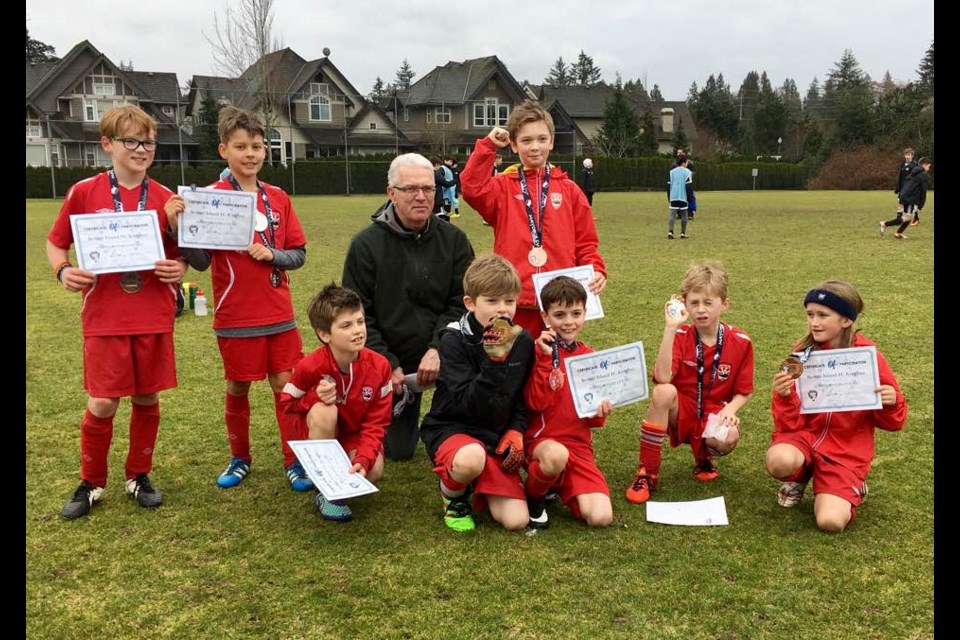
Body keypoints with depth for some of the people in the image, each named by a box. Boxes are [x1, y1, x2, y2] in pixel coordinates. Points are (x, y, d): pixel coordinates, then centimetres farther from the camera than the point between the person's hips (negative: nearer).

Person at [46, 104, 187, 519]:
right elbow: (55, 242, 9)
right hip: (104, 317, -2)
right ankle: (91, 483, 23)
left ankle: (138, 476, 29)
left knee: (147, 399, 10)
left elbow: (180, 254, 12)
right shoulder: (84, 193, -2)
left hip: (154, 317, 2)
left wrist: (179, 269, -10)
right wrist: (63, 271, -11)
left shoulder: (165, 198, 2)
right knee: (102, 403, 1)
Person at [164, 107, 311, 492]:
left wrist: (271, 254, -12)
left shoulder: (278, 199, 4)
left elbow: (298, 255, 7)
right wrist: (178, 228, -23)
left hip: (279, 314, 3)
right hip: (235, 315, -2)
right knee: (237, 388, 11)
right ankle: (240, 458, 29)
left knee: (286, 385, 3)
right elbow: (201, 261, -8)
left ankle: (295, 461, 14)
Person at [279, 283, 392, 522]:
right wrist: (315, 396, -30)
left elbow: (376, 422, -17)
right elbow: (287, 403, -8)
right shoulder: (310, 367, -24)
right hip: (322, 432, -1)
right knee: (323, 410, -35)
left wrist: (363, 459, -33)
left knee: (373, 471, -29)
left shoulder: (379, 366, -21)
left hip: (358, 434, 1)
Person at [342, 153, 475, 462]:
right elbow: (356, 314, -7)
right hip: (391, 362, 0)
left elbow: (462, 302, -6)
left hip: (443, 357, 1)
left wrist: (438, 348, -21)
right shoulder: (366, 244, -7)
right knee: (399, 451, 9)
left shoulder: (453, 239, -3)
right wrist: (387, 364, -14)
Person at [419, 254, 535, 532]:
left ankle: (479, 489, 22)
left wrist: (516, 432, -6)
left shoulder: (523, 341, 0)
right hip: (452, 428, -4)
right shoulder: (454, 341, -14)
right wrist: (495, 362, -32)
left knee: (516, 520, -11)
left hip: (497, 434, 4)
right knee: (470, 459, -41)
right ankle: (453, 496, -4)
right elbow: (466, 404, -22)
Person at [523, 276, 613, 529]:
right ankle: (533, 496, -7)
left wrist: (599, 412, -7)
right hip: (542, 440, -4)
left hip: (579, 445, 4)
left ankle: (560, 487, 14)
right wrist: (545, 358, -19)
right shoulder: (541, 350, -4)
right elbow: (536, 402, -15)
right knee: (556, 455, -41)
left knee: (601, 518, -16)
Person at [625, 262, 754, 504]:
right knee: (663, 392, -34)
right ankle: (647, 473, -21)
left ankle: (704, 456, 7)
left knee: (728, 438, -34)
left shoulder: (740, 343, -5)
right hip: (680, 413, 0)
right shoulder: (680, 336, -9)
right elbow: (662, 378, -27)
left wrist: (730, 409, -20)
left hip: (713, 417, 0)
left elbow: (743, 393, 3)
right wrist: (670, 328, -28)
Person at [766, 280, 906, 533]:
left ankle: (850, 489, 15)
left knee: (831, 522, -21)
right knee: (778, 461, -34)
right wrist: (784, 396, -26)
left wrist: (891, 403, -20)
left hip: (846, 450, -1)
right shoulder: (801, 353, -5)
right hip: (804, 434, 1)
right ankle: (799, 478, 5)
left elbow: (890, 422, 2)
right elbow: (790, 423, -6)